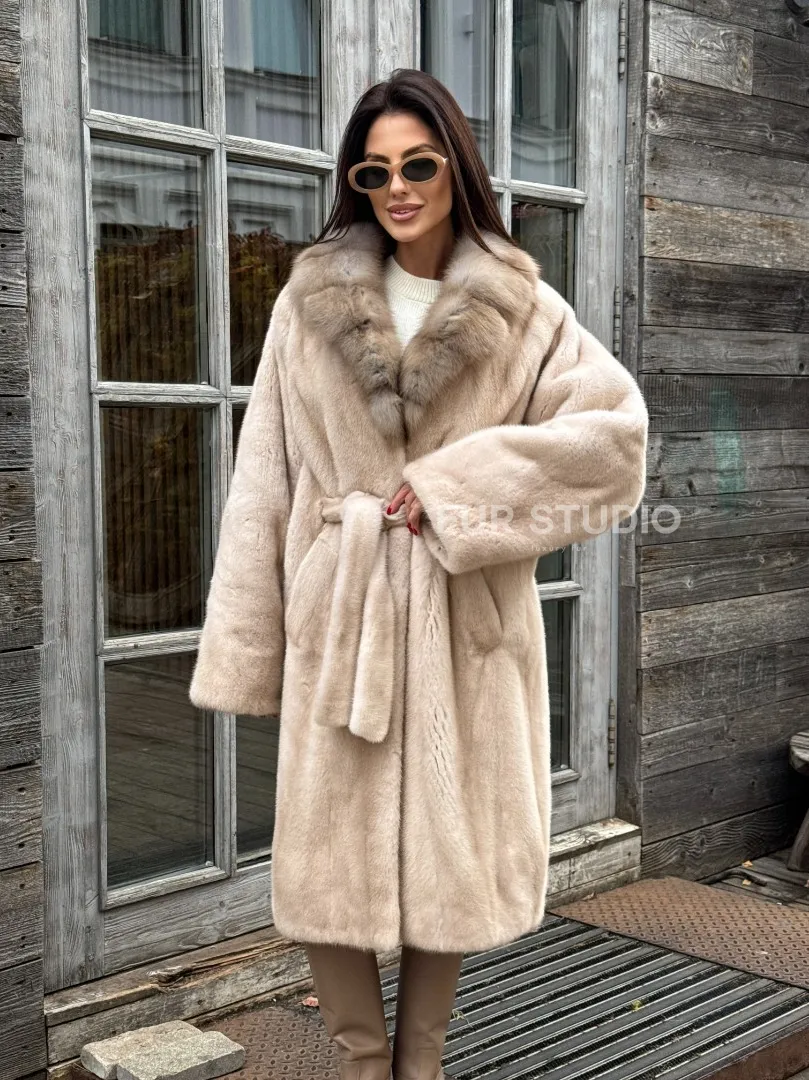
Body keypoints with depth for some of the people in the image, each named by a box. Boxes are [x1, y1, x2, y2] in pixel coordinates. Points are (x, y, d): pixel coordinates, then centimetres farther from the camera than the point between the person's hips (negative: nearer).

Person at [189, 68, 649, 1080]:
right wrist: (245, 647, -2)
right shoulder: (307, 302, 2)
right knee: (329, 865, 4)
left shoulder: (523, 311, 0)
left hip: (466, 623, 0)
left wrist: (456, 483, -16)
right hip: (338, 617, 1)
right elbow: (263, 483, 1)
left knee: (450, 860, 10)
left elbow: (619, 430, -9)